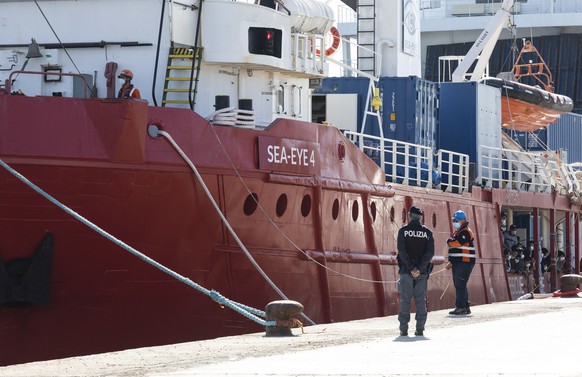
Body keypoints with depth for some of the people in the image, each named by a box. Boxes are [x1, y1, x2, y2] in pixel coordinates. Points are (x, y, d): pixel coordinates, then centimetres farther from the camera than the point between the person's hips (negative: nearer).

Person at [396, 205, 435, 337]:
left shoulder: (403, 231, -2)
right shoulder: (427, 232, 3)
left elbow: (402, 251, -11)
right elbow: (430, 252, -6)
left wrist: (410, 268, -11)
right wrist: (420, 269, -11)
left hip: (406, 271, -1)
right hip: (422, 272, 1)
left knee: (405, 299, 2)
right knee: (421, 299, 5)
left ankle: (404, 329, -1)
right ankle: (420, 329, 2)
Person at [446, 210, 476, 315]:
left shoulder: (466, 232, -11)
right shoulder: (457, 232, 22)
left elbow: (457, 243, -24)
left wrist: (449, 242, -4)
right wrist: (451, 262, 22)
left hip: (465, 263, -10)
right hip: (457, 263, 10)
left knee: (460, 285, -13)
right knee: (459, 285, 11)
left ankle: (460, 307, -14)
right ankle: (465, 307, 17)